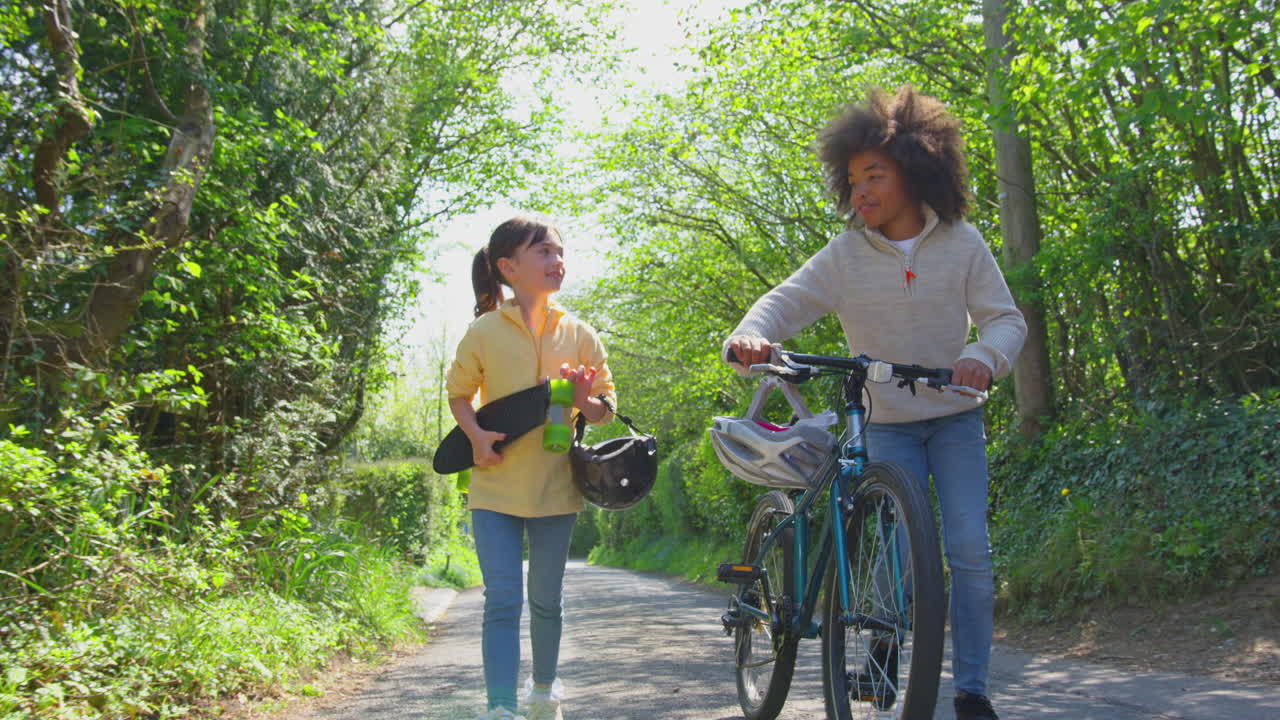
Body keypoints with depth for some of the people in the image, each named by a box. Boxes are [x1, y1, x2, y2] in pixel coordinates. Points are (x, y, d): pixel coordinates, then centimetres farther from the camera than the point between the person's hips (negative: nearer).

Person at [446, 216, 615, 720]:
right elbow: (458, 391, 9)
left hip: (555, 486, 2)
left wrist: (584, 401, -15)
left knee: (546, 601, 13)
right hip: (495, 486, -2)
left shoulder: (579, 334, 1)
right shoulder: (484, 332, -5)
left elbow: (605, 408, 8)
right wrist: (475, 434, -10)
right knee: (502, 600, -9)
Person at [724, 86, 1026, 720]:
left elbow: (1006, 317, -6)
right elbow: (785, 301, -13)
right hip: (886, 424, -1)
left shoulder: (962, 243, -5)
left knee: (970, 549, -8)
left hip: (955, 416, 1)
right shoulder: (846, 255, -7)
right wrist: (749, 336, -36)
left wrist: (986, 356, -29)